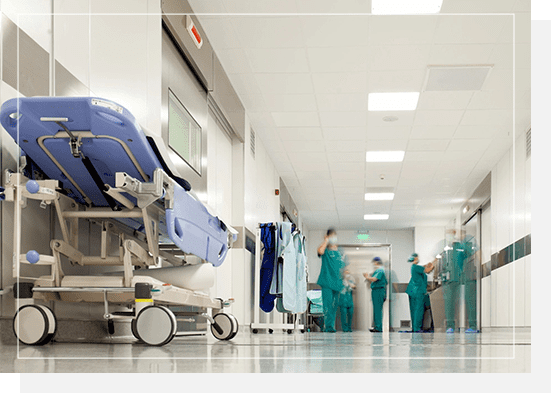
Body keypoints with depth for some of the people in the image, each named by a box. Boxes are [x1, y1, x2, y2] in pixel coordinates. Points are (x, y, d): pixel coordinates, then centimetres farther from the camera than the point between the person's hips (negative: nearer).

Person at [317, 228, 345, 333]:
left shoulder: (339, 251, 16)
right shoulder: (326, 250, 1)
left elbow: (343, 267, 21)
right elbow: (320, 251, -23)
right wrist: (326, 241, -10)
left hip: (336, 281, 5)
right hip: (327, 280, -5)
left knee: (334, 304, 5)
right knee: (327, 303, -10)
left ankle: (331, 326, 11)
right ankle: (328, 326, -10)